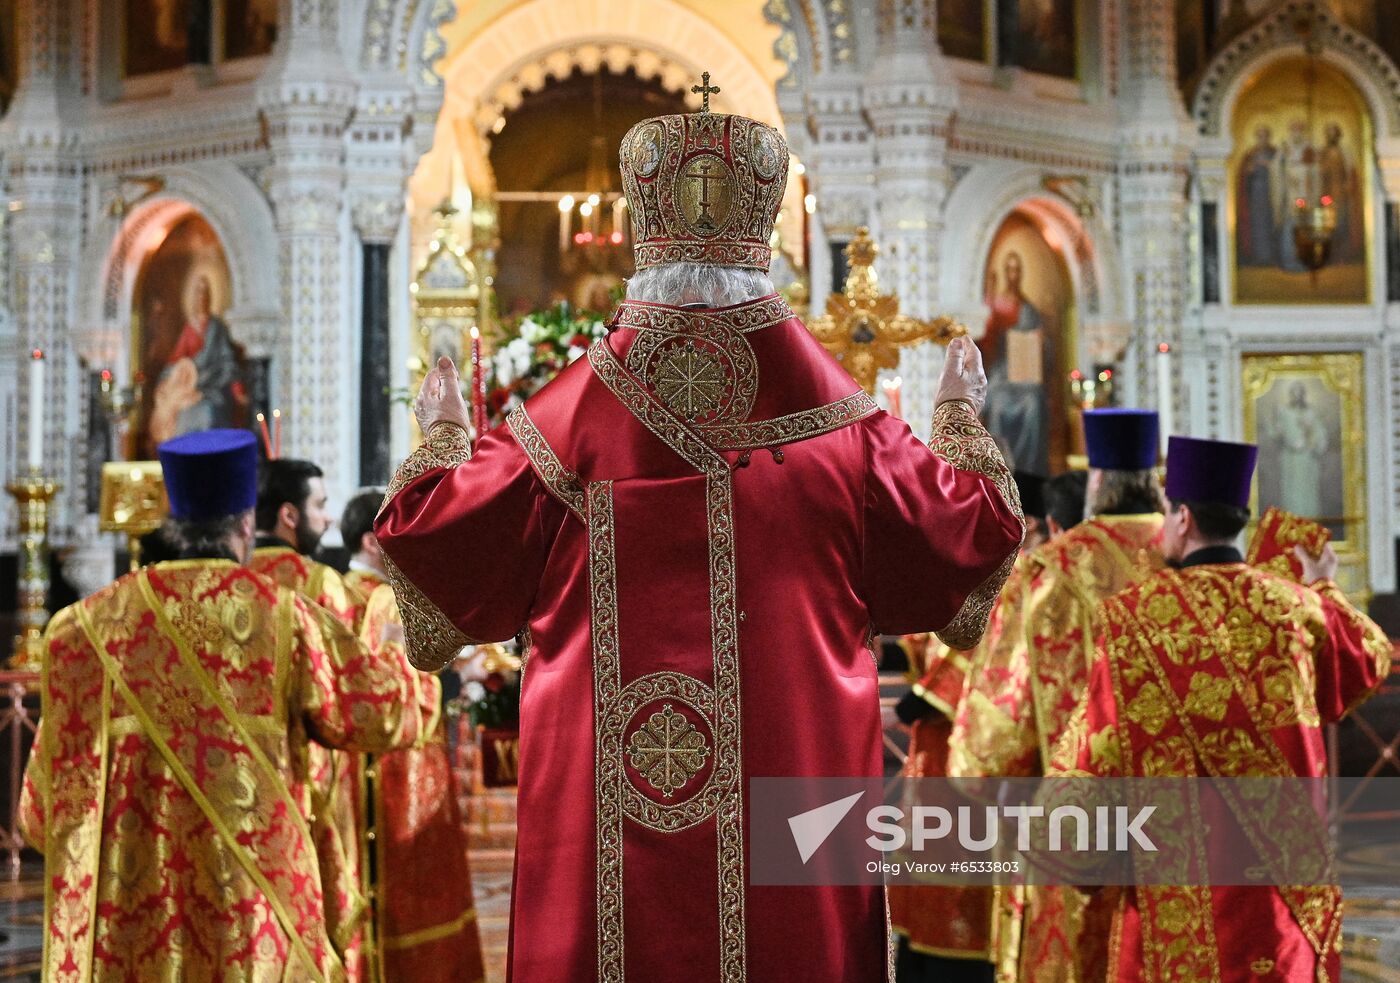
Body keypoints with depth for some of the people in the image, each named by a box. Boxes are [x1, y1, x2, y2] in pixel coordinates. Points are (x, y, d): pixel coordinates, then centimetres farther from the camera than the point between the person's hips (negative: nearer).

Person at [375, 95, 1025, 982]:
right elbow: (968, 541, 7)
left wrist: (443, 435, 22)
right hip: (796, 793, 0)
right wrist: (960, 419, 25)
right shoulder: (837, 414, -4)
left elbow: (438, 542, 2)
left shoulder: (578, 407, -5)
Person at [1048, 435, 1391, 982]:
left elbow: (1093, 752, -8)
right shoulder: (1295, 607, 2)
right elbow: (1368, 656, 25)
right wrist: (1323, 589, 43)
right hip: (1289, 872, 4)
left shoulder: (1135, 615, -9)